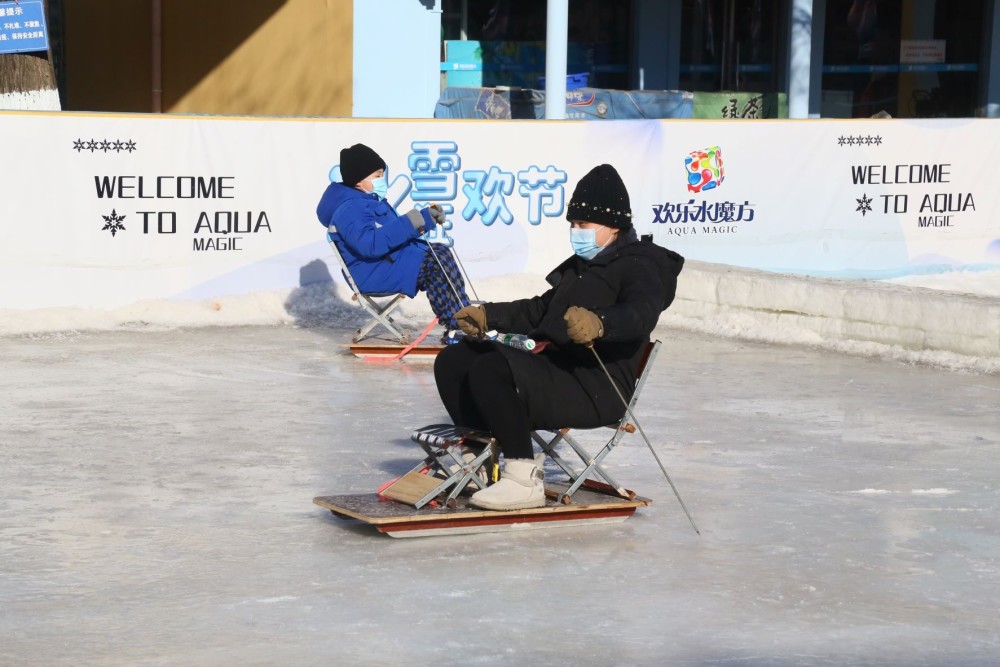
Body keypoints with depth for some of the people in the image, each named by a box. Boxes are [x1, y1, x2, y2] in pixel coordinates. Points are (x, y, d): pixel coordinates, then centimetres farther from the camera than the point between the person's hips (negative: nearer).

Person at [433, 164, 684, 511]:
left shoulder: (639, 267, -5)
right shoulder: (579, 267, 26)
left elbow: (641, 314, -27)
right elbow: (540, 309, 37)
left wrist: (599, 323, -48)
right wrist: (488, 315, 26)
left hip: (597, 387, -10)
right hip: (551, 365, 10)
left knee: (491, 370, -30)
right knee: (453, 361, 3)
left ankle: (524, 480, -25)